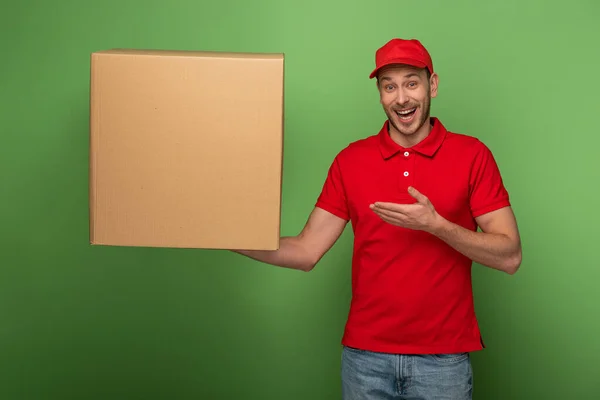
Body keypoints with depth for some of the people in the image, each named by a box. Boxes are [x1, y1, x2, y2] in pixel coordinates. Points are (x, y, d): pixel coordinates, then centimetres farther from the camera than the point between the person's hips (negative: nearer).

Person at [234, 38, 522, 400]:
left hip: (444, 359, -1)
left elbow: (509, 256, -7)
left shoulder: (472, 155, -4)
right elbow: (306, 252, 0)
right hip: (365, 355, 2)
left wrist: (436, 225, -20)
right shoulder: (351, 160, 2)